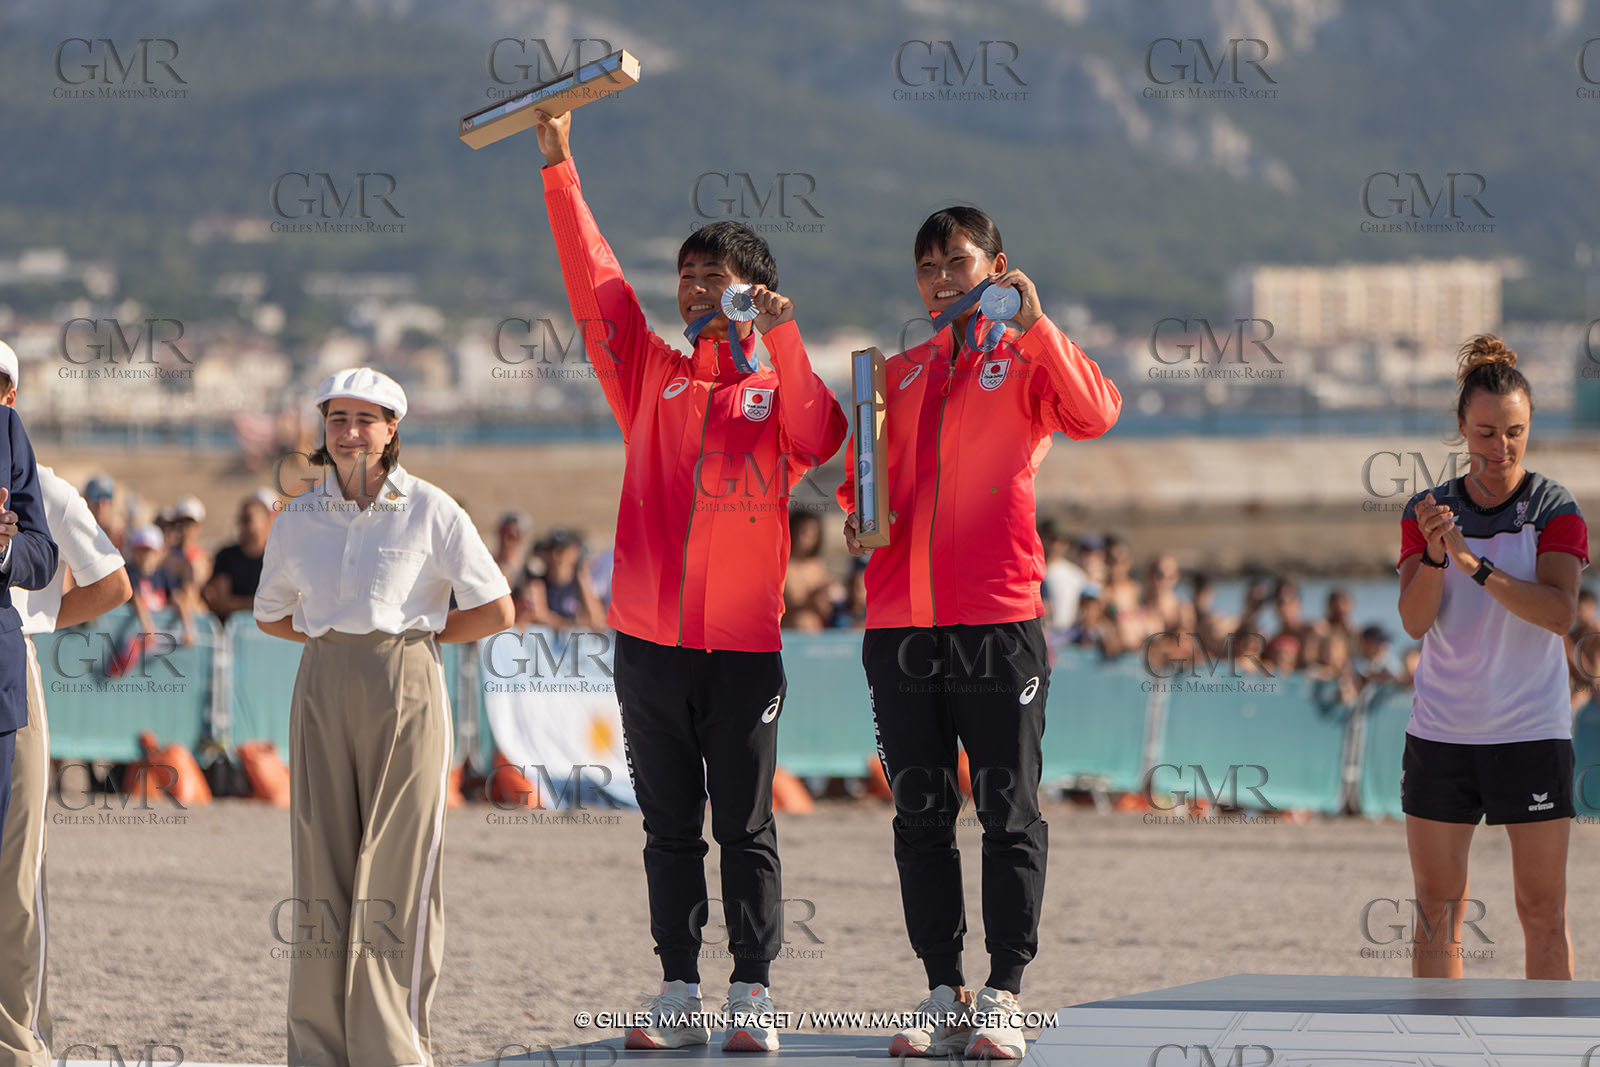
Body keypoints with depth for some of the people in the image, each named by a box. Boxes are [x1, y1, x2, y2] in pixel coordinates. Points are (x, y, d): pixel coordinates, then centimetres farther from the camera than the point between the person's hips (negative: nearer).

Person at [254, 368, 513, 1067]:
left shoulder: (430, 511, -3)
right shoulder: (300, 518, 8)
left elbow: (496, 610, -1)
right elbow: (272, 615, 22)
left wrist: (417, 633, 1)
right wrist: (336, 639, 8)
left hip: (405, 693, -3)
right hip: (323, 692, 4)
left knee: (398, 864, -4)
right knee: (322, 863, 2)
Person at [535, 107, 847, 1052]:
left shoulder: (779, 392, 4)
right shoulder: (653, 378, 12)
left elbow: (819, 439, -17)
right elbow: (595, 285, 5)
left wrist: (783, 339, -26)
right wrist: (560, 168, -1)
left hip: (743, 648, -3)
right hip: (650, 644, 3)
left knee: (746, 829, 0)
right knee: (670, 830, 7)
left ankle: (754, 997, 4)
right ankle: (680, 997, 11)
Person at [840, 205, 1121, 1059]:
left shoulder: (1024, 359, 5)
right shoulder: (897, 375, 19)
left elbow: (1094, 413, -14)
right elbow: (864, 477, 25)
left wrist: (1035, 326, -23)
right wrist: (857, 517, 3)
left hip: (998, 619, -5)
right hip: (899, 621, 5)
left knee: (1009, 813, -3)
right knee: (920, 817, 5)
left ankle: (1002, 997, 0)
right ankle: (943, 995, 10)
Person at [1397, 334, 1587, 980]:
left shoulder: (1555, 511, -2)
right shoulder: (1428, 511, 6)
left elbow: (1560, 612, -17)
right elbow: (1415, 620, -5)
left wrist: (1474, 565, -27)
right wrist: (1433, 555, -24)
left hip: (1532, 734, -3)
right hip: (1439, 733, 3)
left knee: (1543, 910, -1)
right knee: (1437, 906, 2)